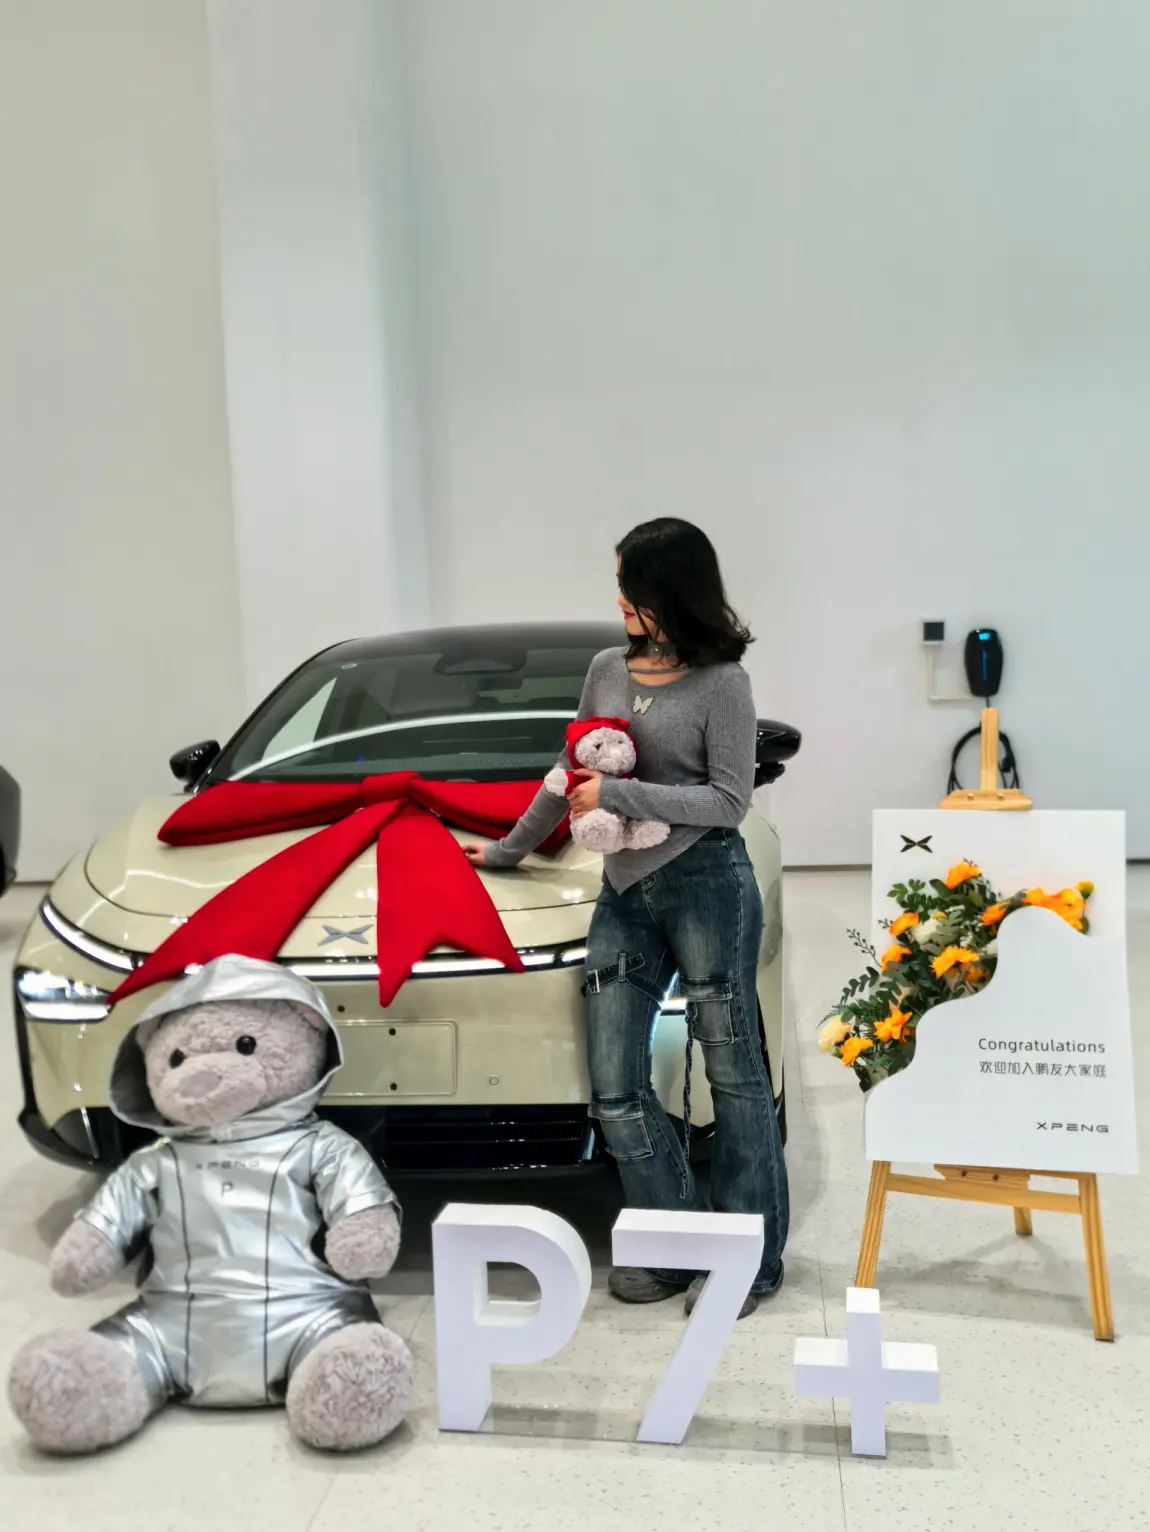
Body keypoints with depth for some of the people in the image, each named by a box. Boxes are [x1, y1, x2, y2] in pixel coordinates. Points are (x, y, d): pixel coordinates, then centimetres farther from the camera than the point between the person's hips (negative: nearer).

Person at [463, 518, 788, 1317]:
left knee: (734, 1074, 4)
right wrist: (509, 848, 30)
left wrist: (619, 793, -13)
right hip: (625, 892, 6)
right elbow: (569, 778, 23)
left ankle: (753, 1258, 17)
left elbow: (729, 801, -10)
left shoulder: (722, 683, -6)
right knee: (617, 1088, 4)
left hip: (707, 884, -6)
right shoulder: (608, 670, 12)